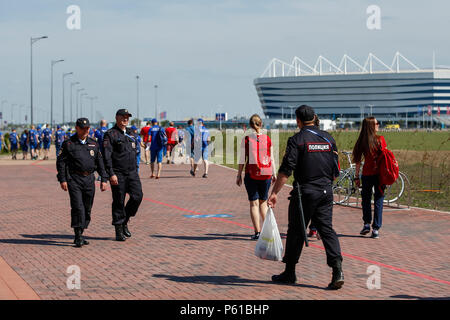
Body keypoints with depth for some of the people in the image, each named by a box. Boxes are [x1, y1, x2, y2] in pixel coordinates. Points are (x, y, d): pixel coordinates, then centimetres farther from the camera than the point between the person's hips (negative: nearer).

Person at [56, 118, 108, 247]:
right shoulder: (68, 144, -1)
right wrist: (62, 179, -10)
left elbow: (100, 162, 15)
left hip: (89, 179, 5)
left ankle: (80, 236, 18)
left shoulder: (94, 144, 12)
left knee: (87, 209, 7)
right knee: (78, 208, -13)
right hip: (74, 179, -4)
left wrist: (104, 179, 8)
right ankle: (78, 237, -12)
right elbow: (61, 162, -2)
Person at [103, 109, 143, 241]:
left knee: (137, 196, -7)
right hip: (118, 174, -6)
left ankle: (125, 222, 13)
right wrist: (111, 174, -19)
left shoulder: (130, 134, 17)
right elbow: (106, 156, -12)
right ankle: (119, 231, 7)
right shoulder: (110, 134, -5)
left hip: (132, 172, 6)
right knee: (119, 202, -1)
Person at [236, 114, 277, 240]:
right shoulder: (267, 139, 1)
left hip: (251, 174, -2)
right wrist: (274, 174, 13)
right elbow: (272, 159, 4)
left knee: (254, 203, 3)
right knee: (263, 202, 16)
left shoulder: (246, 139, -5)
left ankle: (257, 232, -1)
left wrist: (239, 175, 3)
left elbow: (243, 159, -4)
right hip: (266, 174, 2)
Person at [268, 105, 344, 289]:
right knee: (326, 229, 5)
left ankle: (289, 273, 15)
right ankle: (337, 269, -11)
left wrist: (274, 193, -13)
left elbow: (286, 170, -15)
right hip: (326, 192, 5)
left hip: (304, 192, -5)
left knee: (296, 231, 6)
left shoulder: (297, 140, -8)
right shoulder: (328, 139, 10)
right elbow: (335, 171, 14)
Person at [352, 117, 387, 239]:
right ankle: (376, 229, 3)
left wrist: (356, 177, 6)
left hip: (366, 174, 2)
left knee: (366, 198, 20)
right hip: (379, 173, -1)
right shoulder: (380, 139, -7)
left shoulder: (361, 142, -2)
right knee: (378, 199, 5)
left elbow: (358, 161, 0)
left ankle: (367, 223, 14)